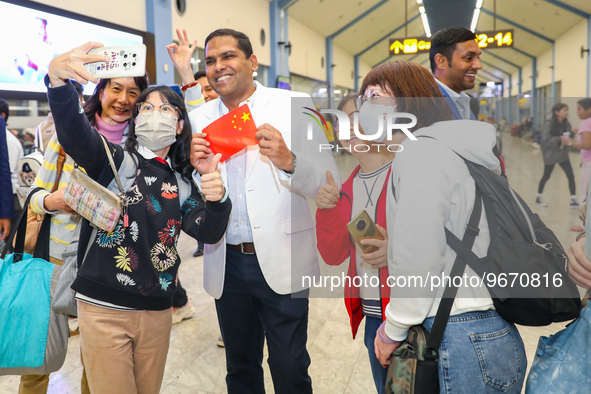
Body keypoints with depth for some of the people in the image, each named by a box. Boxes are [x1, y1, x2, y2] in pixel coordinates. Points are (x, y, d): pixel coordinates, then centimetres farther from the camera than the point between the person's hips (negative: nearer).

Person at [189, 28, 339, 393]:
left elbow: (329, 183, -8)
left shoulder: (295, 106, -4)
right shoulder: (198, 119, 6)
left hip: (281, 262, -3)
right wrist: (198, 171, -12)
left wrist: (288, 161, -27)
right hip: (226, 264, 4)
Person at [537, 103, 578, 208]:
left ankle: (573, 200, 6)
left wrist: (569, 137, -13)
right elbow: (546, 139, -24)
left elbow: (569, 134, 9)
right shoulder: (549, 123, -18)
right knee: (546, 176, 9)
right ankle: (539, 197, 29)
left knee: (571, 176, -2)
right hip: (551, 155, -5)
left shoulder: (566, 123, -1)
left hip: (563, 154, 5)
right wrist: (560, 139, -31)